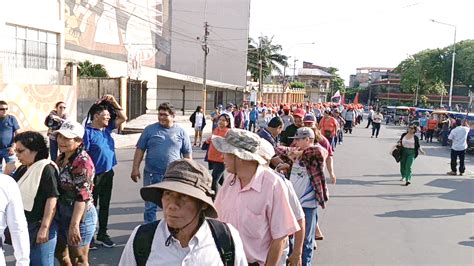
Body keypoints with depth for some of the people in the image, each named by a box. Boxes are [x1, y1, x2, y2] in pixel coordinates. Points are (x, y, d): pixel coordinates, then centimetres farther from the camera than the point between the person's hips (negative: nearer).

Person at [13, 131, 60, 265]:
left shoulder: (46, 169, -17)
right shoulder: (22, 169, 10)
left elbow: (52, 199, -21)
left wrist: (44, 228, -22)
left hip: (39, 228, -8)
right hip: (22, 226, 8)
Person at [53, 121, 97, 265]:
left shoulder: (82, 161, -21)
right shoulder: (61, 158, 6)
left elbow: (82, 196, -25)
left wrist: (74, 224, -27)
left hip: (79, 215, -9)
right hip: (61, 214, 9)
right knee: (60, 253, 25)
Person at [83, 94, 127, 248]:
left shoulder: (107, 128, 8)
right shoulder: (87, 132, -14)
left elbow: (123, 118, 15)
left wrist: (114, 103, 4)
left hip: (108, 173, 7)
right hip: (94, 175, -7)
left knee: (105, 205, 16)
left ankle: (102, 235, 28)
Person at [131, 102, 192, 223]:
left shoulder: (181, 132, 2)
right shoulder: (150, 129, 2)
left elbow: (187, 154, 5)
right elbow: (140, 149, 4)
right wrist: (135, 168, -2)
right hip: (152, 175, 0)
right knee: (150, 206, 7)